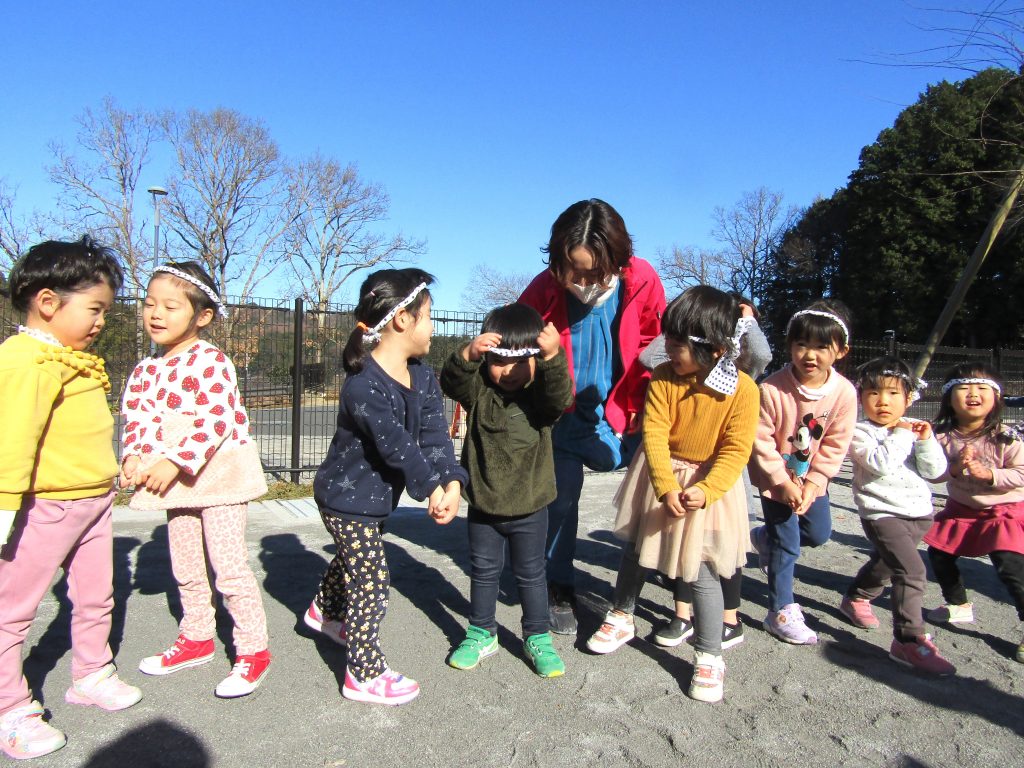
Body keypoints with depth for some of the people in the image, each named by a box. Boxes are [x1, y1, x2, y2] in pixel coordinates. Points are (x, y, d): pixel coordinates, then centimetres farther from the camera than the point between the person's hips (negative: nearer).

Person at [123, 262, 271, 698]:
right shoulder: (146, 370, 8)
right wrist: (134, 458, -9)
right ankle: (197, 638, 37)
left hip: (218, 477, -8)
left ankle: (253, 650, 10)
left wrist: (175, 461, -27)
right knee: (185, 568, 19)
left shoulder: (211, 361, -15)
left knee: (230, 568, -4)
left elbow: (216, 419, -23)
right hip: (176, 483, 8)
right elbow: (136, 419, 9)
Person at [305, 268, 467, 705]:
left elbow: (435, 437, -15)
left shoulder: (423, 379, -5)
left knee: (354, 558, 30)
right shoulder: (363, 386, -31)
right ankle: (364, 676, 19)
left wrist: (452, 482, -29)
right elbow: (397, 445, -34)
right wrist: (432, 489, -32)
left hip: (378, 496, 9)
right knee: (371, 584, 1)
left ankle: (325, 612, 59)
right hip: (347, 498, -9)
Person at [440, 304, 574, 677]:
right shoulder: (479, 389, -8)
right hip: (483, 504, 2)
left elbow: (560, 397, -33)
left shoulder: (541, 392, -11)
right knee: (483, 571, 17)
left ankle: (538, 637, 31)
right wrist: (467, 355, -48)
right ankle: (481, 633, 35)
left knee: (531, 574, 14)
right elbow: (452, 383, -27)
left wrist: (553, 357, -51)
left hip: (530, 507, -1)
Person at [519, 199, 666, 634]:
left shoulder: (642, 281, -19)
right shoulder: (544, 290, -21)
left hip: (621, 414, 1)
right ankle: (560, 590, 23)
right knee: (561, 498, 3)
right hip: (564, 416, 0)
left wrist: (639, 406, -10)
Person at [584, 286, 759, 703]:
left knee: (701, 571, -1)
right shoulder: (663, 378, -12)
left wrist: (705, 490, -29)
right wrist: (666, 487, -27)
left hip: (709, 484, -3)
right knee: (635, 550, 16)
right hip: (660, 477, 4)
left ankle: (710, 657, 18)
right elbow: (654, 435, -16)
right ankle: (621, 618, 39)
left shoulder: (742, 389, -19)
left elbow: (735, 450, -17)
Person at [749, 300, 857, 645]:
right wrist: (783, 481, -18)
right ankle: (781, 612, 17)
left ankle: (766, 538, 42)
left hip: (812, 478, 4)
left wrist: (813, 482, -14)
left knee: (819, 533, 15)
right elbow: (762, 440, -19)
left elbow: (835, 446, -8)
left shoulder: (844, 393, -15)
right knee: (786, 544, 1)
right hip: (776, 477, -4)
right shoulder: (772, 389, -26)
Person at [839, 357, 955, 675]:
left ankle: (856, 598, 51)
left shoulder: (915, 429, 5)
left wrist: (926, 441, -15)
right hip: (882, 513, -7)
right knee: (912, 570, -21)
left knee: (887, 562, 26)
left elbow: (934, 471, 0)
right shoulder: (860, 432, -11)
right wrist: (899, 434, -19)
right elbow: (879, 463, -26)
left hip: (919, 513, 7)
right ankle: (910, 640, -13)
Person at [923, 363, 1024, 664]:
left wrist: (988, 474, -29)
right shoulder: (943, 437, -10)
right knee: (938, 552, 9)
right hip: (961, 509, 4)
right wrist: (955, 468, -28)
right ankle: (959, 605, 31)